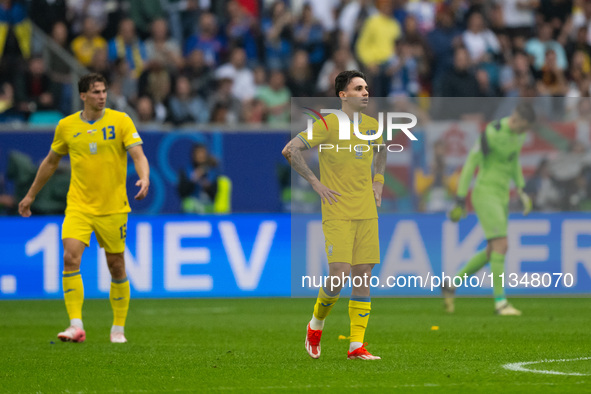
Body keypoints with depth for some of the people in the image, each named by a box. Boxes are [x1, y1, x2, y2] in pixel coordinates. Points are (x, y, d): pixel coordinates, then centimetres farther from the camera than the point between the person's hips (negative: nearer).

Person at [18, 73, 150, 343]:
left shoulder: (120, 120, -3)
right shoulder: (66, 126, 4)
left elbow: (138, 155, -9)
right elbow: (51, 162, 18)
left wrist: (144, 179, -30)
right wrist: (31, 195, 23)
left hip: (113, 207, -1)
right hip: (78, 206, 1)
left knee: (116, 266, 5)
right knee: (70, 258, -18)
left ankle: (118, 328, 19)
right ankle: (76, 326, -19)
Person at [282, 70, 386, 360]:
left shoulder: (372, 125, 10)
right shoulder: (328, 125, -9)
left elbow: (382, 151, 33)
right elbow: (289, 150, -11)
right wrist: (315, 183, -11)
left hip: (367, 213, 6)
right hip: (337, 213, -6)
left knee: (363, 275, 1)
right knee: (340, 274, -14)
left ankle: (356, 345, 4)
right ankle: (316, 324, 13)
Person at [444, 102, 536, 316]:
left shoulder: (517, 133, 6)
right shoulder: (491, 133, -20)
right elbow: (470, 165, -16)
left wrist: (521, 190, 16)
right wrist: (460, 201, -16)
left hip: (501, 196, 9)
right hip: (485, 193, -9)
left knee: (493, 252, 12)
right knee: (501, 245, -16)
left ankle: (451, 286, 24)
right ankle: (500, 302, -13)